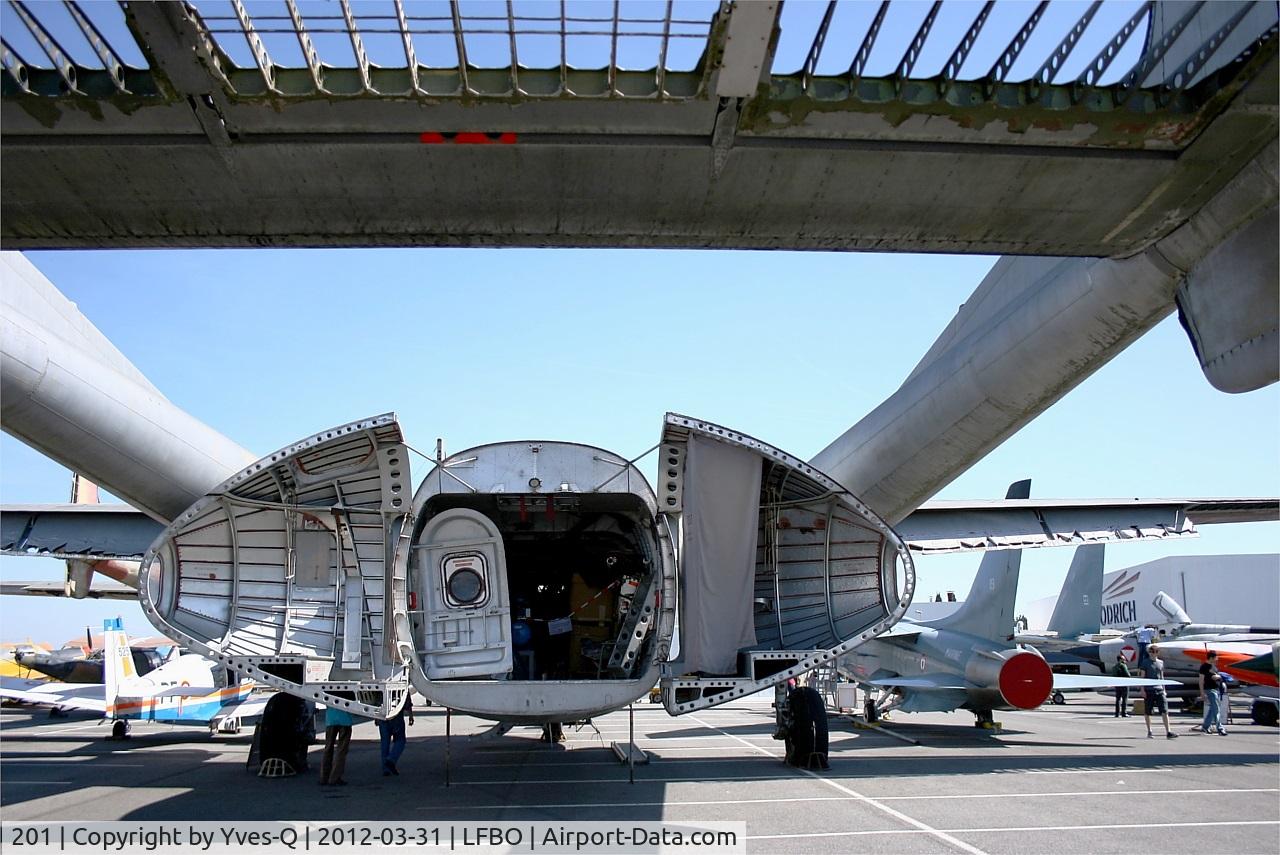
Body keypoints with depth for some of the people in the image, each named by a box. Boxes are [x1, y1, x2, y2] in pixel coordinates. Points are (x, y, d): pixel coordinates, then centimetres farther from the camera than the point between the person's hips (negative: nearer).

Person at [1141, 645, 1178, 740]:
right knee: (1147, 712, 4)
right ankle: (1149, 732, 14)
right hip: (1149, 690, -3)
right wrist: (1142, 690, -6)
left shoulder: (1161, 662, 12)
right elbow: (1142, 677, -1)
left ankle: (1168, 732, -8)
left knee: (1164, 711, -7)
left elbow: (1162, 677, 19)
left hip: (1159, 690, 3)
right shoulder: (1146, 663, 0)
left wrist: (1164, 689, 15)